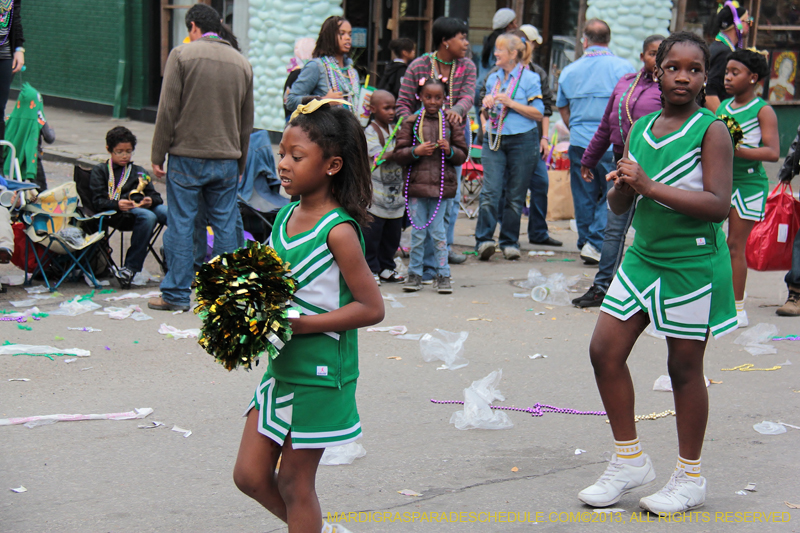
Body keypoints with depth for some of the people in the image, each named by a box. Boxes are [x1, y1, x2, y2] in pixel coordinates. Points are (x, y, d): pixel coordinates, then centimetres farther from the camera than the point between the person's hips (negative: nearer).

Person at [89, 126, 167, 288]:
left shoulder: (139, 172, 31)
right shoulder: (100, 171, 16)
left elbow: (156, 196, 21)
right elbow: (97, 202, 2)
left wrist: (151, 200, -6)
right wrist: (117, 204, -19)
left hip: (143, 206, 5)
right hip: (117, 213, -5)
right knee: (148, 217, -39)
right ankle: (131, 266, -37)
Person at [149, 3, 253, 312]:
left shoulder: (182, 55, -5)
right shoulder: (242, 63, 10)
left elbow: (168, 110, -8)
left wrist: (157, 155, -2)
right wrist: (240, 163, 21)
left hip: (187, 156, -4)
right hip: (227, 160, 4)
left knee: (181, 225, 2)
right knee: (225, 225, 8)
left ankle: (177, 294, 7)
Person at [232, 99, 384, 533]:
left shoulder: (338, 230, -18)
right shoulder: (286, 216, 5)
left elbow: (371, 307, -19)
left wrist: (299, 323, -22)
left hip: (318, 373, -8)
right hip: (279, 366, 8)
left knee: (294, 482, 3)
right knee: (250, 476, 13)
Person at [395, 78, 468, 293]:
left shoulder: (451, 123, 7)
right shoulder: (411, 122, 5)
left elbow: (462, 155, 8)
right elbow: (399, 154, 2)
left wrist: (450, 150, -11)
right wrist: (416, 151, -15)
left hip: (442, 185, 0)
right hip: (416, 184, 0)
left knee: (438, 231, 1)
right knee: (417, 232, 5)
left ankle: (443, 275, 9)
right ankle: (414, 273, 15)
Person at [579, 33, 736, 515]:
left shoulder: (712, 131, -10)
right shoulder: (640, 130, 7)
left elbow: (719, 204, -20)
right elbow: (619, 206, 12)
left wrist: (651, 186, -24)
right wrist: (622, 186, -12)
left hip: (694, 263, -6)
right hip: (644, 256, 6)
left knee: (685, 367, 3)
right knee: (605, 350, 1)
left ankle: (690, 479, 19)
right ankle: (630, 462, 17)